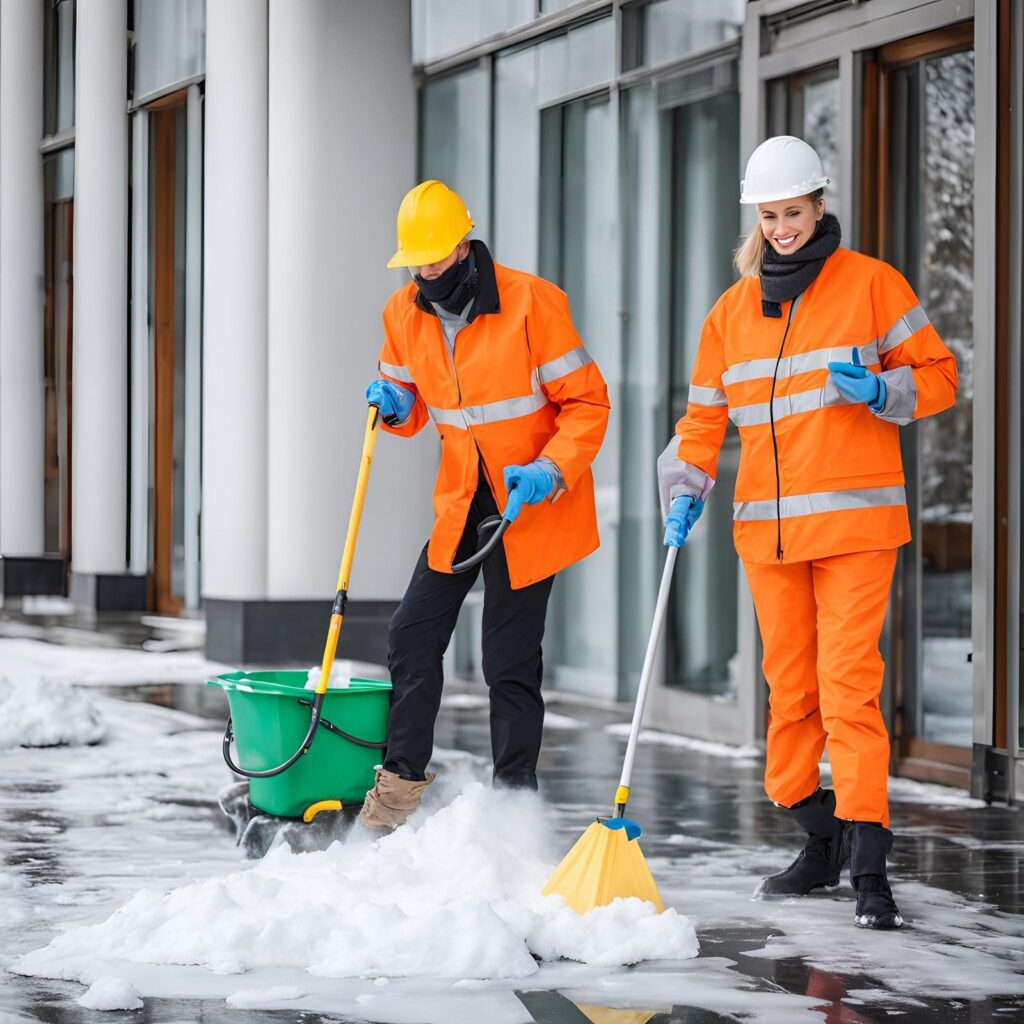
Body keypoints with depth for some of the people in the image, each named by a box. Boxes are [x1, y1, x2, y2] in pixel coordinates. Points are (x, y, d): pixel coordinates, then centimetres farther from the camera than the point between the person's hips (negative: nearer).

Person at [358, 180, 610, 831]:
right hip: (462, 502, 6)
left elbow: (586, 402, -12)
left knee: (510, 661, -4)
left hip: (532, 502, -6)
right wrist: (394, 404, -6)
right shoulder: (405, 314, 2)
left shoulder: (532, 302, -16)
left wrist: (549, 472, -24)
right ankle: (403, 779, 17)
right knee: (414, 637, 2)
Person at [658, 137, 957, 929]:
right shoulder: (733, 309, 12)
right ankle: (819, 841, 22)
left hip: (854, 520, -4)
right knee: (790, 686, 8)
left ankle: (869, 868, -14)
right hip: (767, 527, 5)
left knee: (849, 684, -12)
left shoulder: (870, 283, 0)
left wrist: (880, 391, -16)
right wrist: (686, 489, -2)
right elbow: (705, 417, 15)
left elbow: (937, 376, 3)